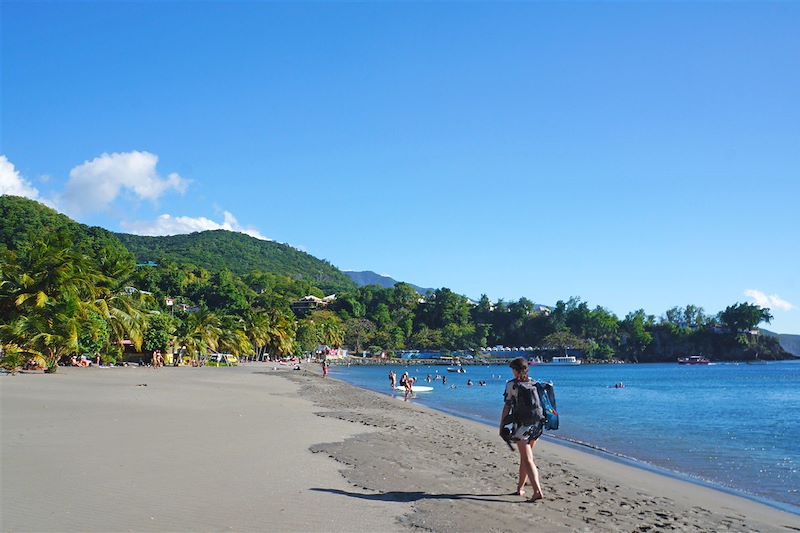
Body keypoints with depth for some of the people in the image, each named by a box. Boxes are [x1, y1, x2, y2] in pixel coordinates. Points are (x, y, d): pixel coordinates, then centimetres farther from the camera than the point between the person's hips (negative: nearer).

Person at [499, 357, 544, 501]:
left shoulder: (511, 384, -6)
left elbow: (507, 407, -8)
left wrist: (502, 426, -2)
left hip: (521, 424, -6)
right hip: (536, 424, 6)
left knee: (527, 459, -7)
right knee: (524, 457, 18)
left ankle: (537, 490, -19)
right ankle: (520, 487, 27)